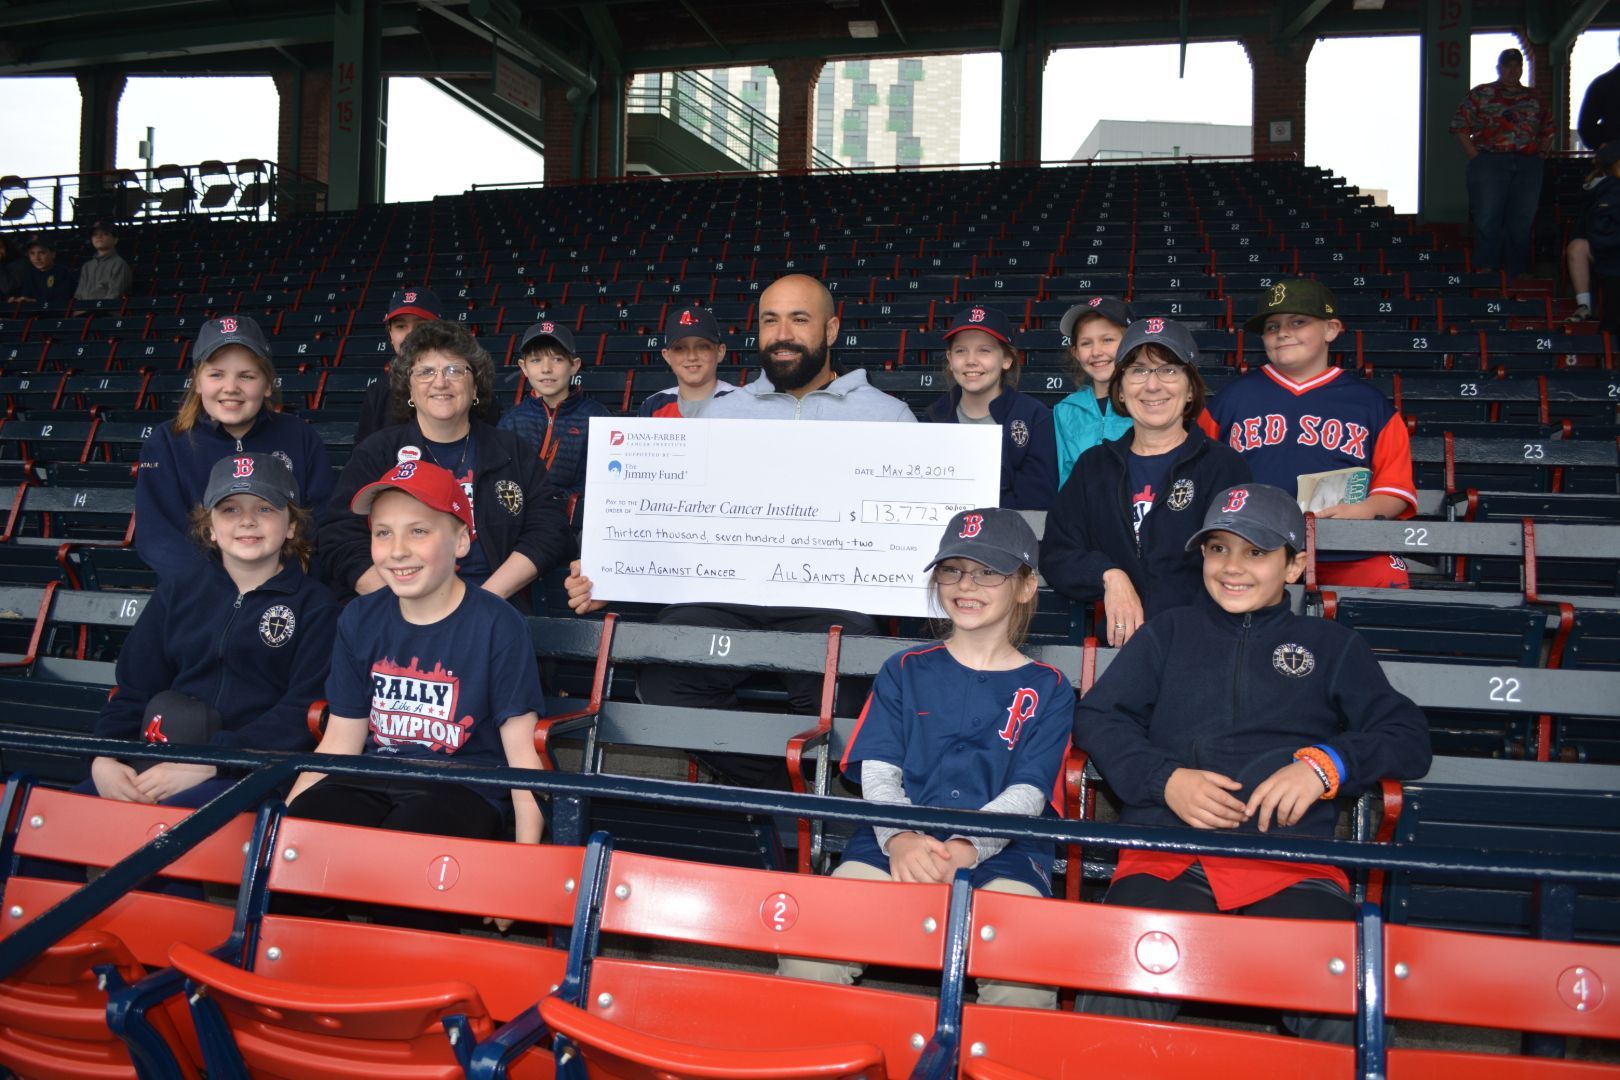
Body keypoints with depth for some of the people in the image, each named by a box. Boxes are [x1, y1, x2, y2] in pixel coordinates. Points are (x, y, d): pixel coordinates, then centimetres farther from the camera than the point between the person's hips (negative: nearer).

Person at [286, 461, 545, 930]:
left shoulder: (497, 626, -6)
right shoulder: (360, 619, 9)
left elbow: (521, 751, -6)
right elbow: (340, 742, 13)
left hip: (462, 789, -4)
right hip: (372, 782, 5)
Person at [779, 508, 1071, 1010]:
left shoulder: (1047, 690, 15)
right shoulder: (905, 671, 20)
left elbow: (1026, 795, 2)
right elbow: (879, 774, 7)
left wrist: (963, 849, -19)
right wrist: (900, 839, -16)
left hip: (999, 852, -1)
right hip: (894, 845, 1)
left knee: (1023, 984, -33)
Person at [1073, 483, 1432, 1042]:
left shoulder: (1332, 646, 26)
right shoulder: (1167, 632, 26)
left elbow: (1408, 736, 16)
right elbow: (1096, 717, 16)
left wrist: (1325, 764, -4)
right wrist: (1165, 779, -3)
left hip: (1293, 866, 0)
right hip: (1164, 860, 0)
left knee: (1343, 1013, -30)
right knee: (1119, 998, -31)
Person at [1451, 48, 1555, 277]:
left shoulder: (1534, 99, 18)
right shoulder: (1480, 94, 6)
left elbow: (1548, 130, 23)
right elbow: (1460, 127, -1)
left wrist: (1541, 155, 9)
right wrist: (1476, 157, -8)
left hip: (1528, 166, 4)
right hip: (1490, 162, -4)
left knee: (1522, 222, 4)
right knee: (1487, 221, -7)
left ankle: (1519, 274, 9)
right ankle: (1485, 272, -6)